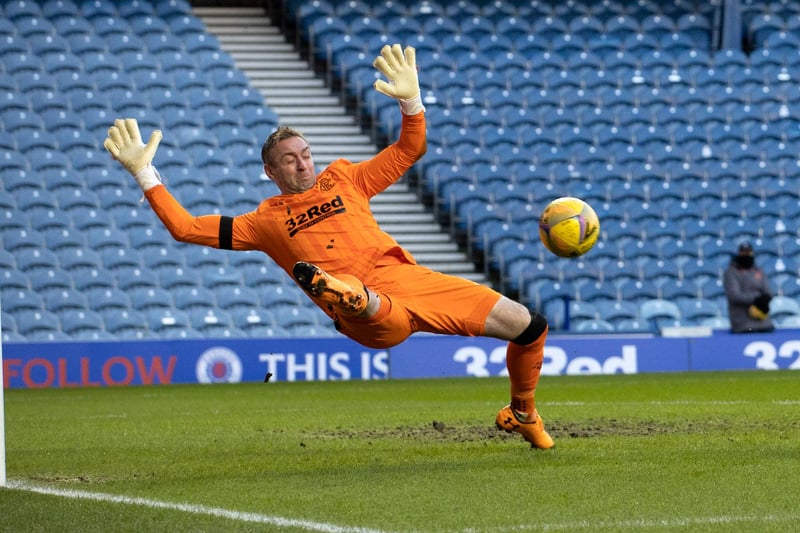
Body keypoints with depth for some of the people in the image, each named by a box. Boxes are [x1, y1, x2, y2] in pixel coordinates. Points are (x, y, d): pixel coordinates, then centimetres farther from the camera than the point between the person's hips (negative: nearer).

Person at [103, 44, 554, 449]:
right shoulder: (265, 221, 18)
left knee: (528, 325, 2)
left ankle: (522, 414, 25)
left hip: (407, 278, 4)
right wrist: (144, 173, 11)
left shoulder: (343, 179, 24)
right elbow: (185, 227, 14)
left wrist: (411, 101, 8)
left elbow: (410, 149, 25)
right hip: (370, 314, -4)